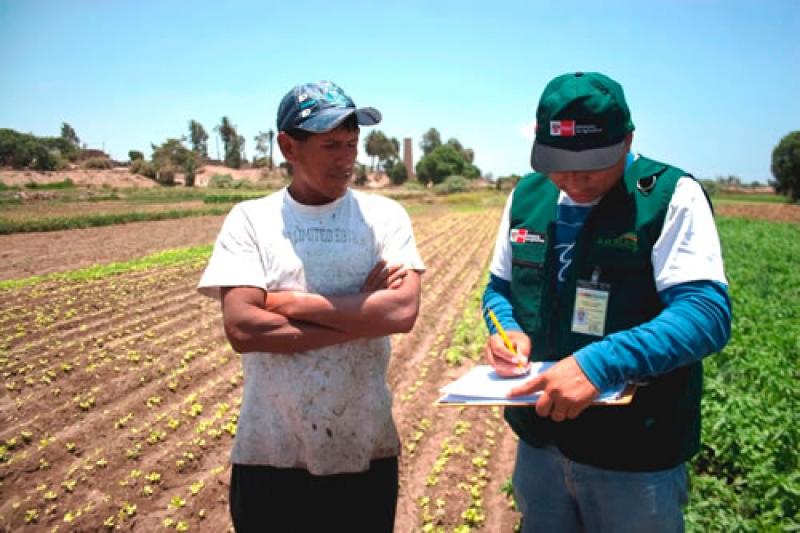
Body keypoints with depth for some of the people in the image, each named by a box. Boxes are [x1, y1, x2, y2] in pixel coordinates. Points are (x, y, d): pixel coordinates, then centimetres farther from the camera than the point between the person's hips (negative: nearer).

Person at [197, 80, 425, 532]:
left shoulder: (385, 215, -1)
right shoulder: (250, 219, -3)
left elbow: (403, 312, -16)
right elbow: (241, 329, -14)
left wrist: (288, 302, -14)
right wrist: (362, 313, -14)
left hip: (366, 452, 1)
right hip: (270, 454, 0)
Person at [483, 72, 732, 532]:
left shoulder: (672, 196, -13)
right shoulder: (527, 196, 2)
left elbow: (707, 312, -22)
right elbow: (500, 286, 12)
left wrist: (599, 363, -35)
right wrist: (507, 328, -11)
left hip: (635, 454, -4)